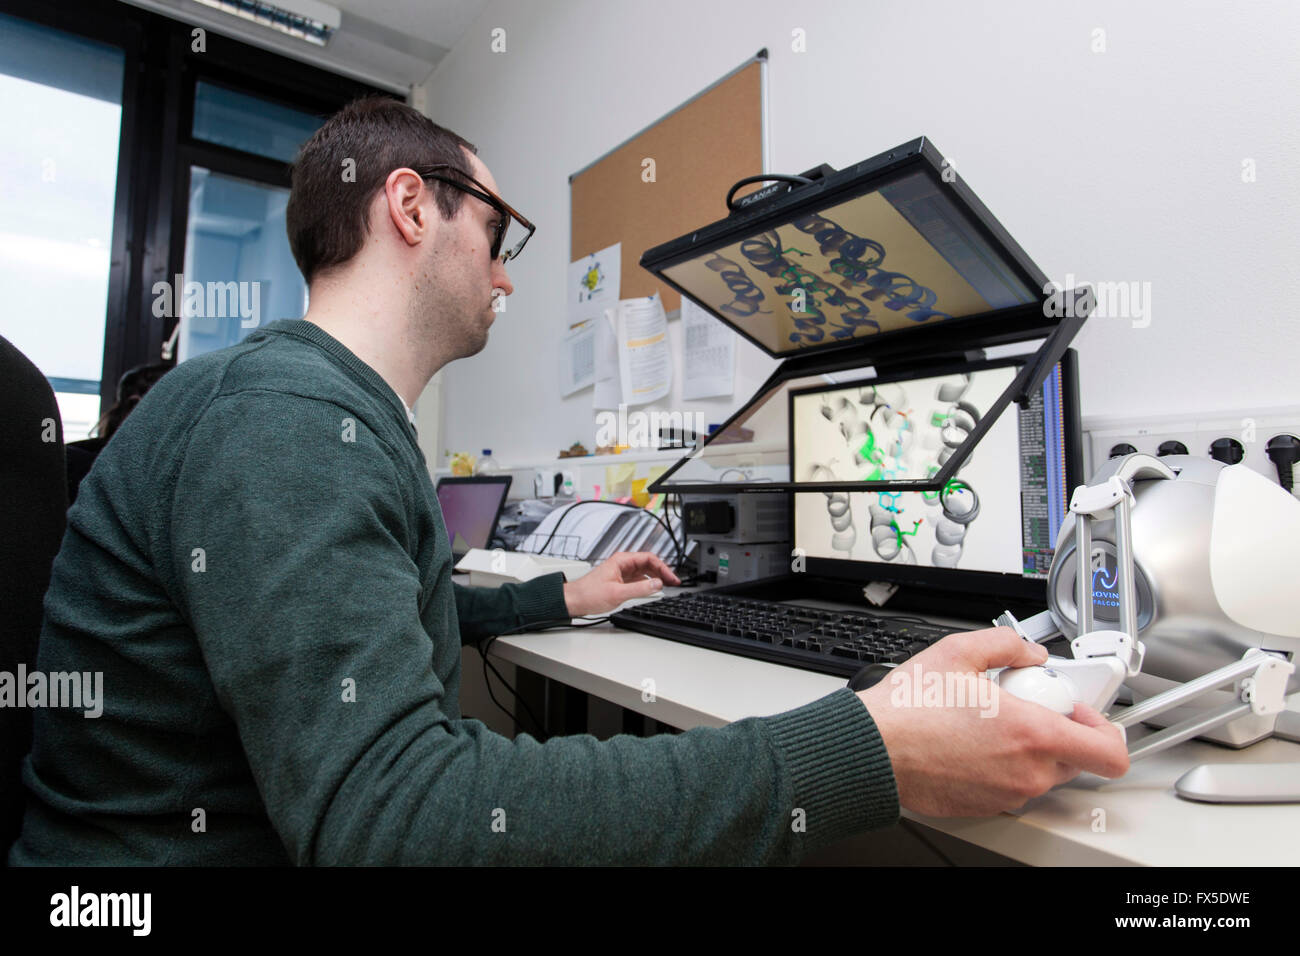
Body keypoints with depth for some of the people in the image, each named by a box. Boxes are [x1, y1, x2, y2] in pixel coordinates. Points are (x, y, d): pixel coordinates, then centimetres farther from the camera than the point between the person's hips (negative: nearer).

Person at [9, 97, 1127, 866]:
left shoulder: (345, 418, 9)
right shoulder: (288, 420, -26)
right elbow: (389, 813, -35)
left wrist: (558, 599, 21)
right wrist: (870, 753, -37)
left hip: (320, 821, 9)